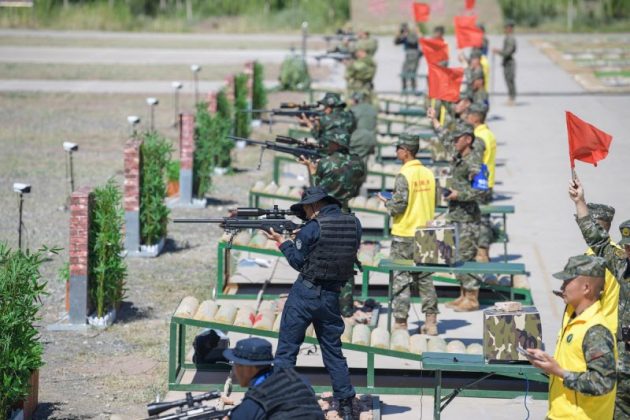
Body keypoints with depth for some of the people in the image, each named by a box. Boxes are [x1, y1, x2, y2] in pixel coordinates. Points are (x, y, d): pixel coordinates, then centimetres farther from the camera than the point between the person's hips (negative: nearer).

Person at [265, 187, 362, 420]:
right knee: (333, 350, 14)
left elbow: (298, 261, -5)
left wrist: (282, 242, 10)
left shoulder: (313, 228, -12)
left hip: (305, 294, -5)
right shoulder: (354, 224, 3)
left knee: (286, 350, 3)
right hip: (331, 296, 5)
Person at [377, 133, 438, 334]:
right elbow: (433, 202, 11)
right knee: (425, 278, 12)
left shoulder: (404, 175, -15)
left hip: (404, 234, -6)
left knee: (401, 279, 0)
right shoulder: (428, 173, 5)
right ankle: (431, 322, 13)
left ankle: (400, 323, 1)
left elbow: (399, 204, -19)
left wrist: (386, 203, 0)